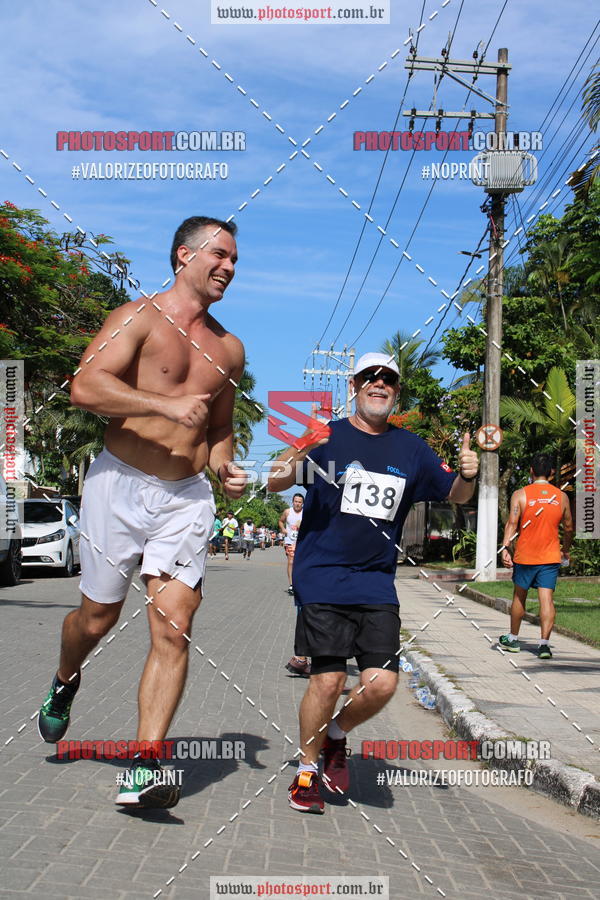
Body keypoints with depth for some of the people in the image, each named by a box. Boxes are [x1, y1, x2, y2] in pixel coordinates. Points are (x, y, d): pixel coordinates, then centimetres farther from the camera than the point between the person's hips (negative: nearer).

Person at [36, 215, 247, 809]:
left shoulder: (229, 349, 15)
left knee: (174, 627, -10)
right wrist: (165, 405, -23)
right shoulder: (138, 319, -3)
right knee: (97, 617, 10)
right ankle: (64, 683, 44)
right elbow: (85, 387, -18)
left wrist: (224, 468, 7)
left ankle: (144, 769, -7)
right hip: (120, 486, -3)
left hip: (187, 498, 4)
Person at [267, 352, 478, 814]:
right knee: (329, 680, -9)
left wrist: (467, 475, -7)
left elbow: (456, 494, 16)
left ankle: (337, 736, 25)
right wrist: (291, 464, -34)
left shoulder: (411, 447, 10)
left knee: (382, 683, -7)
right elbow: (276, 484, -11)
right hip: (323, 576, -3)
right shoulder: (328, 436, -1)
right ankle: (307, 770, 17)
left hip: (377, 582, 3)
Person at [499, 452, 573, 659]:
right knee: (547, 599, -2)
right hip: (551, 557, 1)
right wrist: (566, 551, 25)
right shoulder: (561, 496, 4)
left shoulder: (520, 494, -4)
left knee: (519, 597, 13)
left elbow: (512, 523, -13)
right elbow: (568, 528, 12)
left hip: (525, 556, -1)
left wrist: (505, 548, -16)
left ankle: (513, 639, 26)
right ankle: (544, 643, -12)